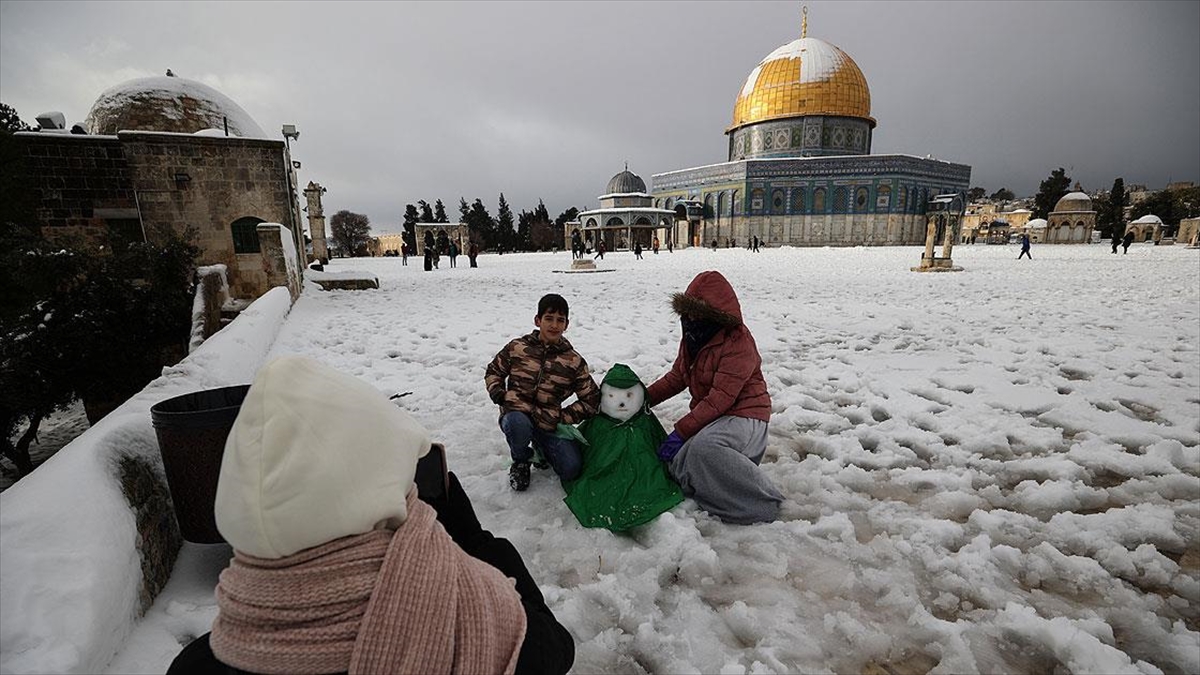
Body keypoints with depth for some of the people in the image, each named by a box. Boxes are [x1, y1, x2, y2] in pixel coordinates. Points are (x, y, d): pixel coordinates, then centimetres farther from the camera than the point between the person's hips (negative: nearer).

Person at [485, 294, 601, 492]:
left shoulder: (574, 362, -1)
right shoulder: (517, 347, -1)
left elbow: (591, 401, 3)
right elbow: (493, 372, 13)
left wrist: (561, 417, -8)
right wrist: (499, 395, -6)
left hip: (549, 423, 1)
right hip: (517, 414, -1)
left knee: (571, 469, -17)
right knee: (518, 423, -38)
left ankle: (542, 449, 18)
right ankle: (520, 460, -1)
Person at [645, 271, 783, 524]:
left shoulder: (739, 343, -20)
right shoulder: (692, 337, 7)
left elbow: (721, 397, -25)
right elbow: (677, 377, 15)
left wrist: (680, 431, -27)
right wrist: (644, 398, 2)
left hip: (743, 415, -8)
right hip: (710, 416, 8)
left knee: (704, 446, -36)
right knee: (679, 465, -12)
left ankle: (767, 504, -21)